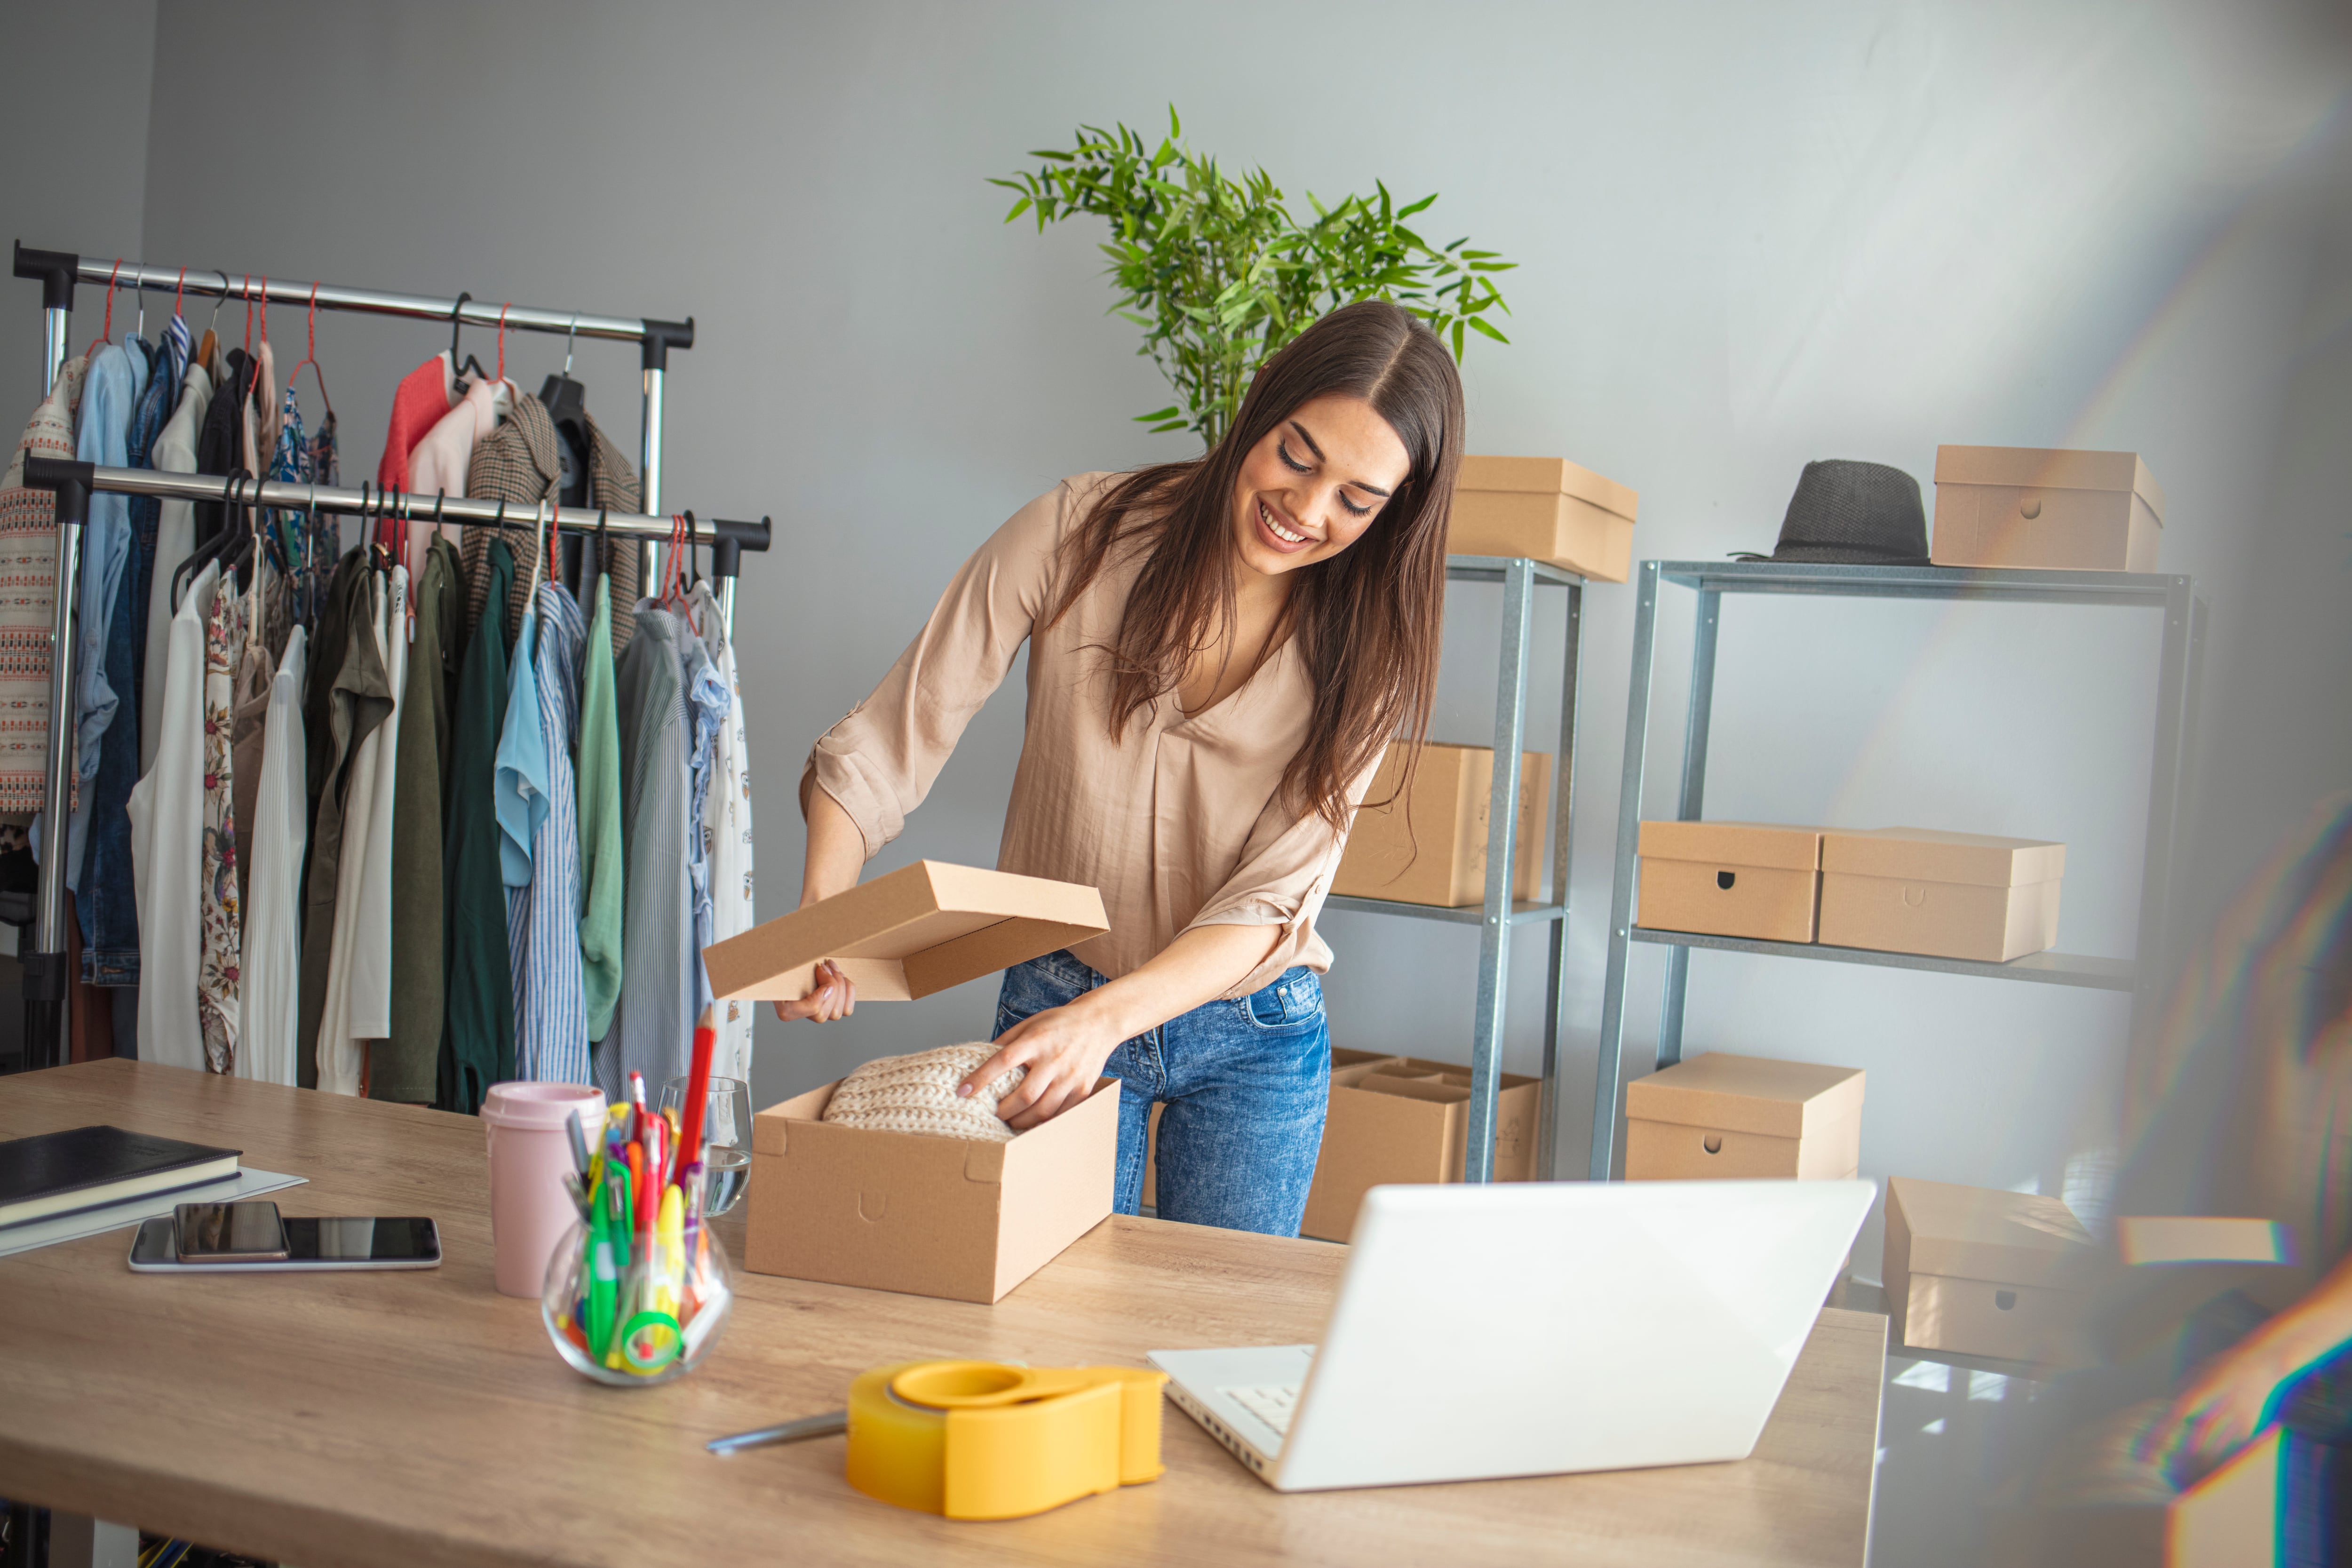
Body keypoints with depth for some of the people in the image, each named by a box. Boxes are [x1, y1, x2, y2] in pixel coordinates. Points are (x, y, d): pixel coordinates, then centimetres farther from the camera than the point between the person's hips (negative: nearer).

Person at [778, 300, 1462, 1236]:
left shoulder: (1365, 644, -11)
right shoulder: (1081, 534, -14)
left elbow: (1274, 898, -18)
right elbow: (888, 741, -12)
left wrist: (1106, 1018, -34)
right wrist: (821, 915, -29)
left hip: (1256, 1035, 1)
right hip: (1058, 1006, 0)